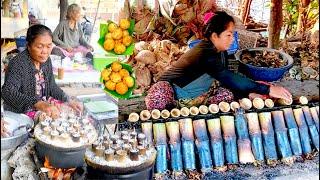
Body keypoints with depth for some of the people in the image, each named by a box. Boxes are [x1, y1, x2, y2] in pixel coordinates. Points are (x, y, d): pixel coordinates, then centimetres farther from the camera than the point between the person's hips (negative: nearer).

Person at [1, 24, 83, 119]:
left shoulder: (46, 60, 0)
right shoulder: (17, 64, -21)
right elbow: (8, 92, -36)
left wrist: (69, 101, -4)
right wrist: (39, 104, -48)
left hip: (45, 103, 7)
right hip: (21, 111, -7)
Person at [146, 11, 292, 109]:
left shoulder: (221, 53, -2)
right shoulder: (205, 53, -30)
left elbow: (227, 83, 2)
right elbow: (230, 79, -38)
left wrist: (249, 93, -15)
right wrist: (268, 90, -38)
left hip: (196, 96, 8)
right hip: (169, 91, -8)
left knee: (228, 94, -14)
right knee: (157, 96, -41)